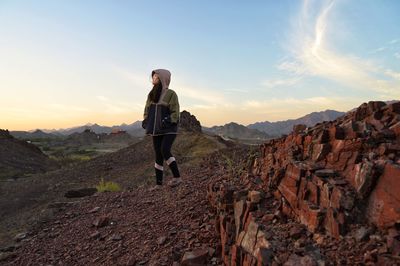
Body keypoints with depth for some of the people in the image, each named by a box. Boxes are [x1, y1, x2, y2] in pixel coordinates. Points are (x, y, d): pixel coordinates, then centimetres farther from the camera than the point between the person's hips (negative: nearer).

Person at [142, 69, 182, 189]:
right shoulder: (151, 94, 13)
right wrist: (146, 121, 3)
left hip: (168, 129, -6)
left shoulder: (170, 94, -4)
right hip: (156, 130, 6)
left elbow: (175, 111, -8)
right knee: (158, 155, 6)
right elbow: (147, 110, 17)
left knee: (165, 150, -23)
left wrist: (168, 122, -21)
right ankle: (158, 183, 12)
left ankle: (177, 177, -12)